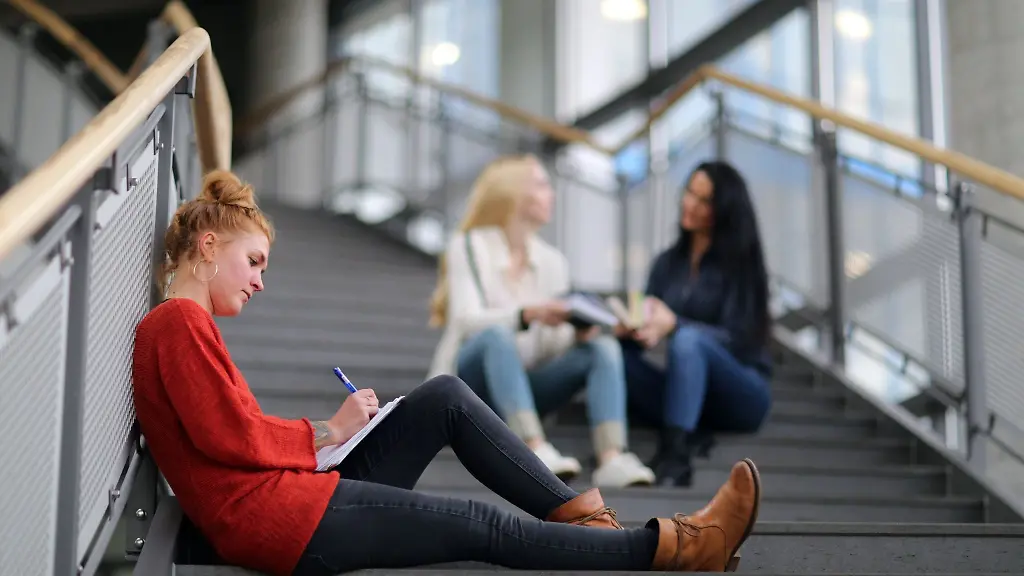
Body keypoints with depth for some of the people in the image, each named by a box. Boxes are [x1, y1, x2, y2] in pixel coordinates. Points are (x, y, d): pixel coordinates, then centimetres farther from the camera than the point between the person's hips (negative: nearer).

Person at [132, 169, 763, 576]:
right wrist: (327, 433, -5)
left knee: (446, 396, 6)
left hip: (298, 490, 10)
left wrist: (321, 432, 1)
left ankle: (582, 516, 4)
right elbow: (229, 436, -20)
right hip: (278, 519, -10)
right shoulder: (178, 321, -10)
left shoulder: (183, 325, 21)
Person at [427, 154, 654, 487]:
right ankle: (536, 449, -50)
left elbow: (554, 340, 3)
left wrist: (576, 332, -21)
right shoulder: (469, 247, -4)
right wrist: (527, 314, -36)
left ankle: (612, 460, -40)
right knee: (497, 335, -35)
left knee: (603, 347, -19)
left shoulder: (552, 260, 11)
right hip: (471, 382, -5)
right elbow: (467, 320, -19)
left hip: (523, 386, 5)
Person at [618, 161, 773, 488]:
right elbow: (648, 321, 6)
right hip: (691, 393, 5)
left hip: (741, 395, -4)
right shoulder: (668, 262, 10)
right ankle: (690, 435, -24)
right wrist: (632, 328, -20)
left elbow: (734, 340, -14)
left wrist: (673, 325, -30)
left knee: (687, 339, -35)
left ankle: (674, 456, -46)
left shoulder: (740, 263, -5)